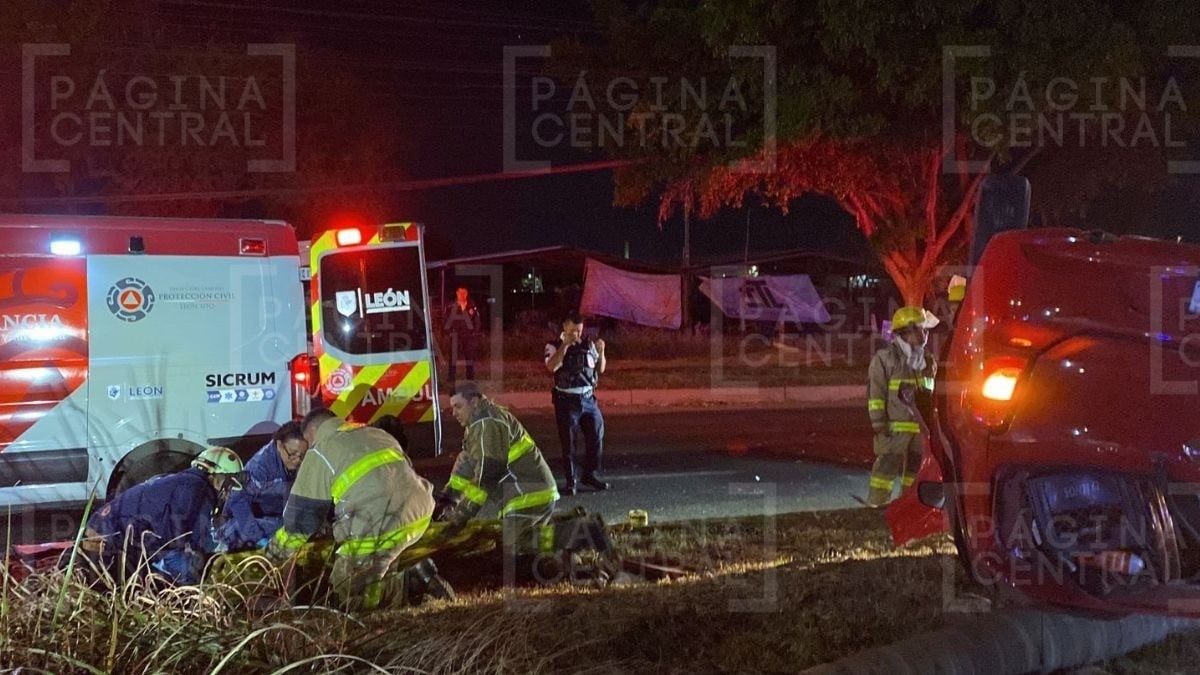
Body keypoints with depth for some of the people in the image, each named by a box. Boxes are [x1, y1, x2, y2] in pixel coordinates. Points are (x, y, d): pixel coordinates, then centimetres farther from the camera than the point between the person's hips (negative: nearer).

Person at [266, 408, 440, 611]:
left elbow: (302, 514, 11)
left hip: (383, 526, -7)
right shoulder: (377, 434, 26)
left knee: (347, 595, 9)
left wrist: (278, 550, 27)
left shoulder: (319, 454, 7)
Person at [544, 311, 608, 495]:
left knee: (597, 437, 3)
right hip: (566, 400, -4)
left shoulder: (588, 345, 9)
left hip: (588, 398, 4)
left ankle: (591, 475, 19)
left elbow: (601, 369, 14)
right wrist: (565, 344, -23)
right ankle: (571, 481, 7)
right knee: (568, 442, -1)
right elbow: (552, 366, -22)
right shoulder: (554, 347, -2)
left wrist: (601, 352, -4)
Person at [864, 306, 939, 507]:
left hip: (919, 425, 7)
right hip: (894, 426, -7)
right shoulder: (884, 358, -7)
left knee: (916, 466, 13)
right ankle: (877, 504, -1)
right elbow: (875, 392, -9)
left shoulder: (924, 359, 13)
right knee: (888, 466, -7)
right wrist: (879, 423, -12)